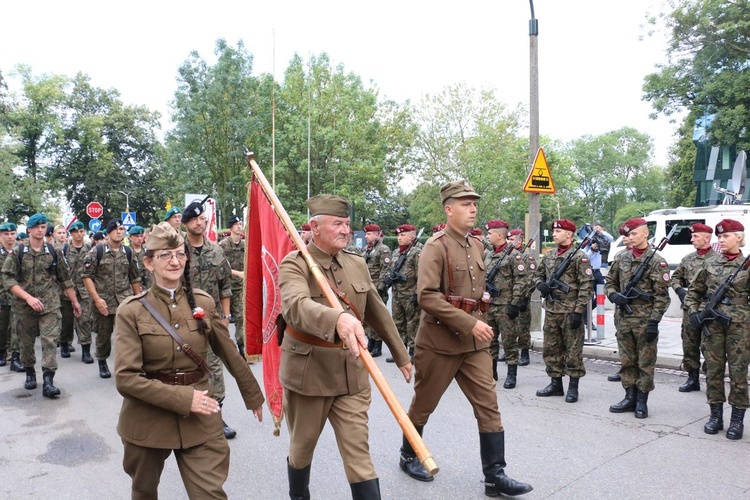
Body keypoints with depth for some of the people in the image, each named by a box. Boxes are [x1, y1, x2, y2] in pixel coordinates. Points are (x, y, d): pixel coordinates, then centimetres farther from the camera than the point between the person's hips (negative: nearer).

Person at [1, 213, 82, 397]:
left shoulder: (54, 252, 4)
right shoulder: (17, 252, -1)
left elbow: (65, 279, 11)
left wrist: (74, 301, 12)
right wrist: (28, 297, -18)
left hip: (50, 306, 0)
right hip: (23, 307, 0)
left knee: (50, 342, -9)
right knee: (26, 343, 13)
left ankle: (48, 381, -10)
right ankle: (30, 373, 33)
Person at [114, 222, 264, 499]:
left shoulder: (204, 303, -2)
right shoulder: (132, 310, -10)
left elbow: (231, 355, 8)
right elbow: (126, 378, -16)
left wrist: (253, 395, 16)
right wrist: (183, 398, -21)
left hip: (200, 421, 1)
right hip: (148, 420, -1)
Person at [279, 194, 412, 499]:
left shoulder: (358, 264, 4)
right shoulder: (294, 265, -14)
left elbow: (378, 314, 14)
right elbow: (296, 307, -36)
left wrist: (401, 355, 19)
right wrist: (337, 319, -55)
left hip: (352, 374, 3)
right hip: (308, 372, -3)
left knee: (359, 454, 3)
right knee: (302, 448, 18)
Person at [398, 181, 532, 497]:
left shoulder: (476, 245, 9)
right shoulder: (436, 246, -14)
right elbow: (427, 296, -24)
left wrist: (479, 323, 13)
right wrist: (470, 323, -25)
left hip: (474, 342, 6)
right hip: (440, 341, -6)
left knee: (488, 404, 3)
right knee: (423, 404, 11)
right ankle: (408, 456, 33)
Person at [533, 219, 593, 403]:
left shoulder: (579, 257, -9)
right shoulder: (548, 256, 11)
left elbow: (586, 286, -12)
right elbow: (538, 275, 22)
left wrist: (579, 311, -16)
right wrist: (540, 284, -2)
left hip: (570, 312, -7)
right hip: (551, 311, 7)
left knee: (573, 351, 3)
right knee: (550, 349, 12)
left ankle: (573, 386, 14)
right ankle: (556, 383, 24)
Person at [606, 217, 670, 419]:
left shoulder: (657, 261, -7)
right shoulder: (621, 258, 7)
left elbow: (662, 295, -9)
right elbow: (610, 282, 16)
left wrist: (654, 322, -14)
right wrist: (613, 295, -7)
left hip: (645, 320, -5)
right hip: (623, 319, 5)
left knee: (645, 363, 5)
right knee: (627, 361, 12)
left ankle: (642, 401, 15)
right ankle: (630, 397, 23)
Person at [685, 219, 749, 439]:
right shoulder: (710, 263, 6)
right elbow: (693, 291, 12)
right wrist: (693, 312, 1)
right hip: (712, 323, 2)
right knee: (713, 369, 8)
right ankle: (715, 416, 19)